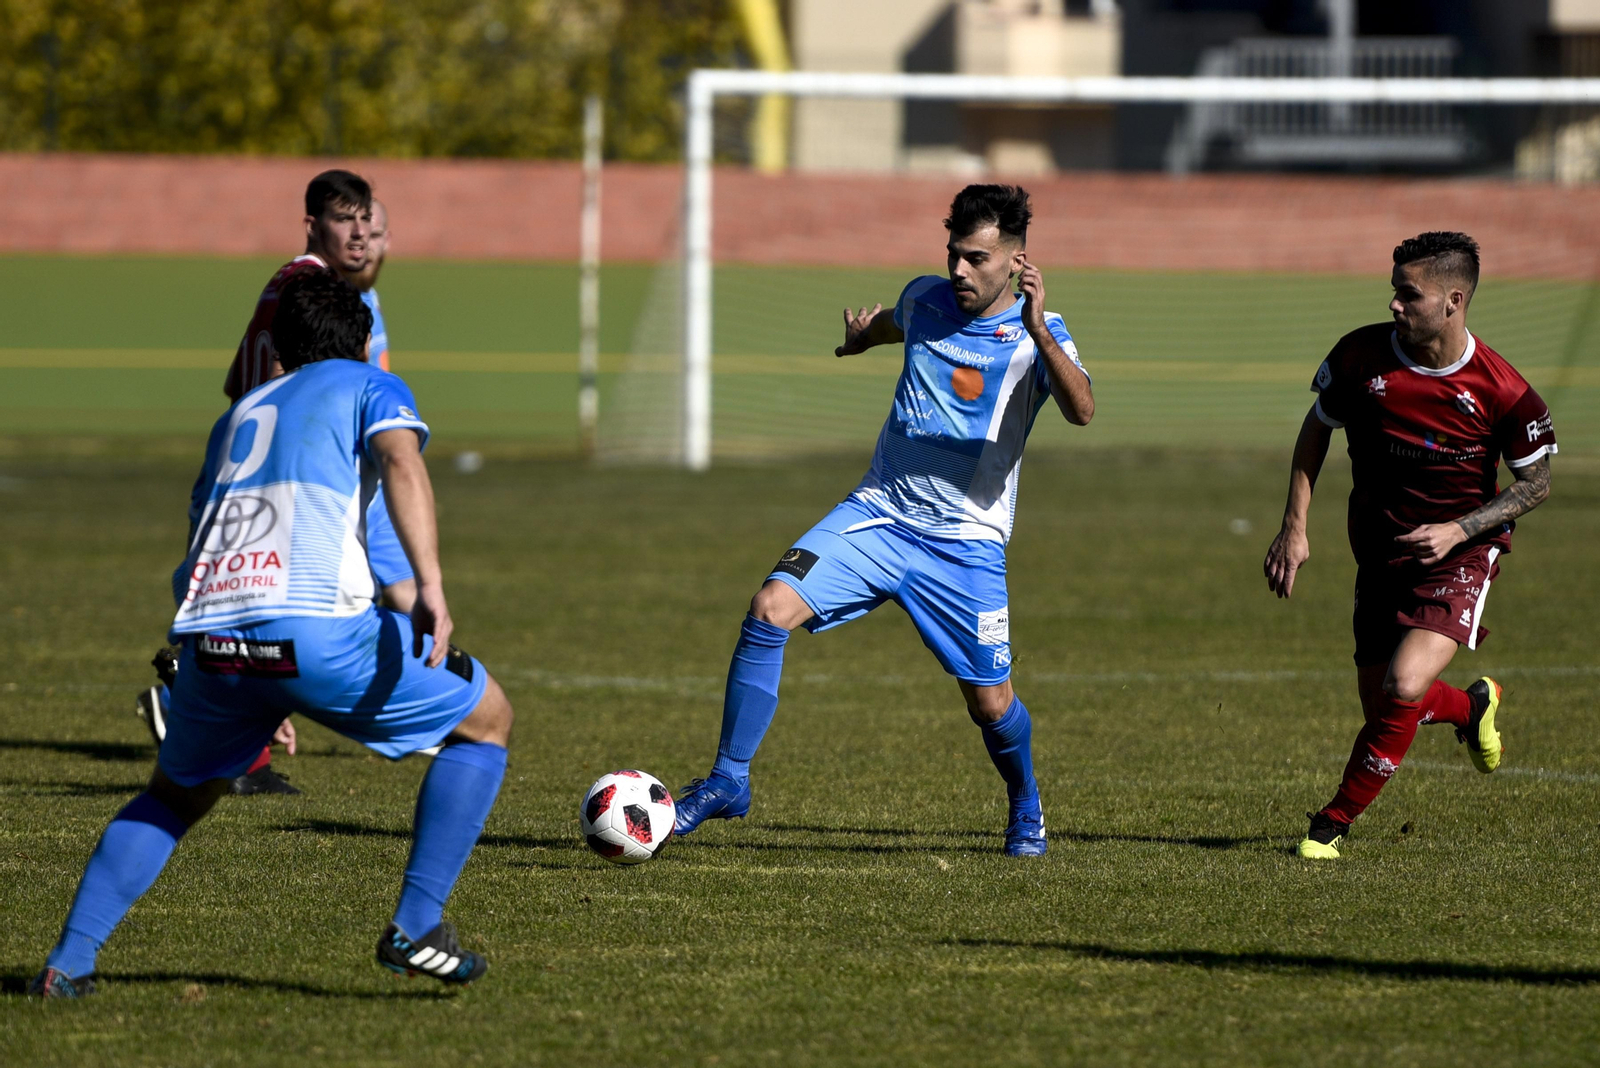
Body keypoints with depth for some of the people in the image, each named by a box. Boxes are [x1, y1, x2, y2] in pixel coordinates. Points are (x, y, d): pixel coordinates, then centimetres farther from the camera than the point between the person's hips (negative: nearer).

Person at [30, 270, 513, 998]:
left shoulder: (240, 413, 34)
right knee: (486, 720, 15)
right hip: (315, 628, -5)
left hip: (209, 636, 5)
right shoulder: (371, 388, 18)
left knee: (175, 794, 31)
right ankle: (415, 930, 5)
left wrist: (255, 700, 43)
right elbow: (401, 463, -5)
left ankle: (69, 960, 15)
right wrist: (430, 585, -18)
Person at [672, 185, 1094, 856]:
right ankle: (729, 781, -10)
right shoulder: (925, 300, 5)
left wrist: (1037, 329, -41)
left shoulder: (1037, 334, -9)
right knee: (771, 608, -19)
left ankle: (1025, 809, 34)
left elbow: (1081, 411, -32)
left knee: (990, 704, 0)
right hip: (879, 511, 3)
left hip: (965, 542, -3)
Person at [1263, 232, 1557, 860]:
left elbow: (1536, 483, -5)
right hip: (1381, 549, 4)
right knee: (1379, 706, 8)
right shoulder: (1361, 355, -13)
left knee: (1403, 689, -23)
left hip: (1460, 553, -4)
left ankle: (1335, 822, -3)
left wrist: (1458, 530, -17)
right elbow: (1317, 429, 6)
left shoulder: (1501, 390, -20)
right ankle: (1472, 707, 43)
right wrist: (1294, 528, 0)